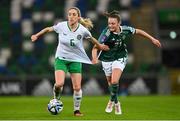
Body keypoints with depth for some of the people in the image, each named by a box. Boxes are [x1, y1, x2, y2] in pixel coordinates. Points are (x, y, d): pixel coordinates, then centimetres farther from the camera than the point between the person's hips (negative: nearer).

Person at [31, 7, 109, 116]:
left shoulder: (83, 30, -13)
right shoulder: (61, 26, -13)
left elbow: (91, 38, 8)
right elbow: (48, 29, 6)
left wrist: (100, 46, 22)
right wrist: (37, 35, 11)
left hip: (76, 60, 0)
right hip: (61, 59, 0)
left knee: (77, 87, -3)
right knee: (59, 84, -19)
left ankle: (77, 110, 16)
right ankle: (56, 99, 13)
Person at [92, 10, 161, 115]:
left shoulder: (125, 30, -17)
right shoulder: (106, 33, -27)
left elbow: (138, 31, 3)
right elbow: (96, 47, -34)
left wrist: (152, 39, 8)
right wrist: (94, 58, -54)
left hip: (120, 58, 0)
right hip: (107, 59, 0)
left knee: (114, 81, -18)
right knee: (110, 83, 12)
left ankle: (112, 101, 8)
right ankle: (116, 103, 38)